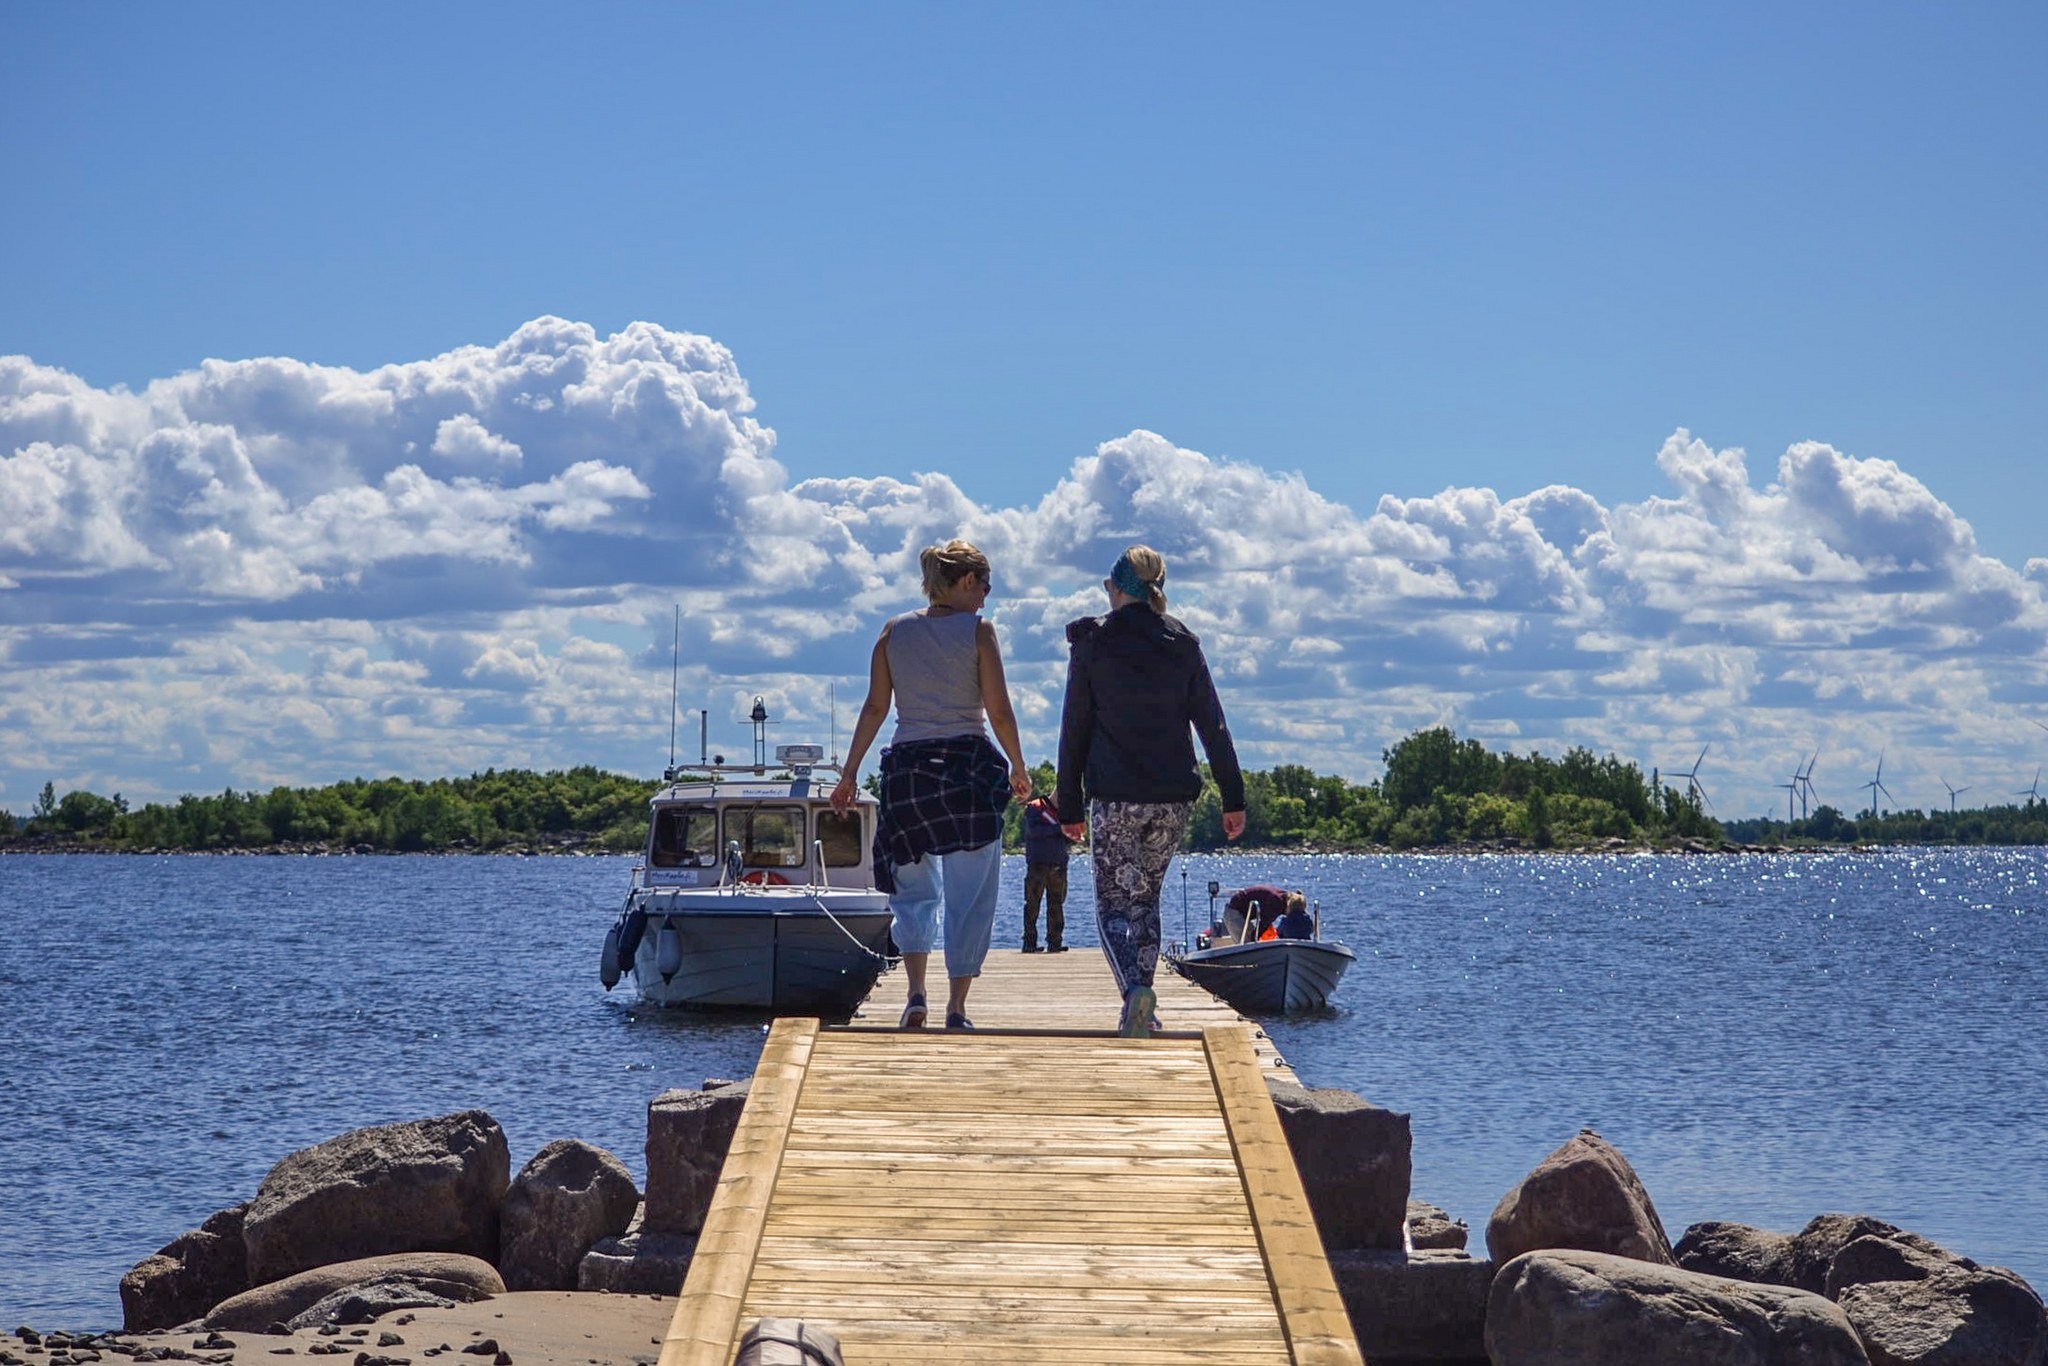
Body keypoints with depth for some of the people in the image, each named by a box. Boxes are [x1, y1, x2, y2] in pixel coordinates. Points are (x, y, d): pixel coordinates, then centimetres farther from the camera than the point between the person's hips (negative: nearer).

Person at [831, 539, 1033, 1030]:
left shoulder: (895, 631, 6)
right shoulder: (977, 630, -3)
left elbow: (875, 708, 4)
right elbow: (999, 713, -4)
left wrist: (849, 773, 9)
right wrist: (1019, 768, 9)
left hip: (907, 767, 3)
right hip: (969, 766, -3)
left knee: (914, 890, 15)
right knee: (970, 895, 5)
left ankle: (916, 995, -3)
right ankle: (956, 1008, 2)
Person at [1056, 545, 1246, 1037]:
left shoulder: (1092, 642, -1)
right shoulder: (1184, 644, 6)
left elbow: (1075, 729, 0)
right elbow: (1213, 725, 4)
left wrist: (1070, 805, 5)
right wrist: (1233, 798, 6)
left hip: (1115, 796, -3)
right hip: (1175, 794, 3)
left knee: (1113, 902, 1)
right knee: (1146, 896, 17)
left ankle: (1134, 986, -25)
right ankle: (1139, 1010, 13)